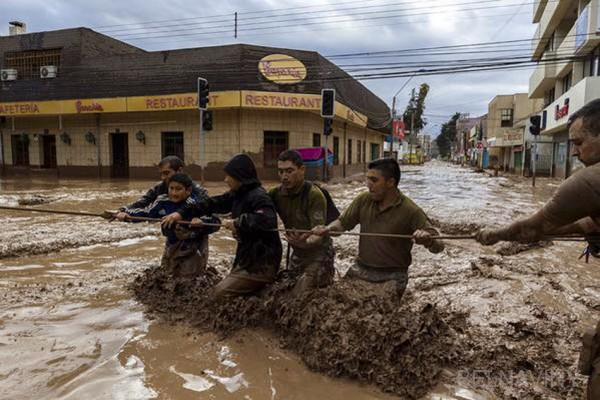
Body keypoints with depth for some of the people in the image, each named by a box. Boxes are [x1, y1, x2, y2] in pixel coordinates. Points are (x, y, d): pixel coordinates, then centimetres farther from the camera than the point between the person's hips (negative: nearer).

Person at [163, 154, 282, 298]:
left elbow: (268, 220, -35)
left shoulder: (258, 197, -18)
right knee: (219, 290, 15)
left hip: (260, 266, -9)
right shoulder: (237, 195, 7)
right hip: (246, 261, 9)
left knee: (219, 294, -9)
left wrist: (238, 222, -27)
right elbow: (213, 204, 11)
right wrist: (182, 213, 6)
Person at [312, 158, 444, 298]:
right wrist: (327, 229, -13)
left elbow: (438, 246, -14)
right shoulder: (363, 200, -4)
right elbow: (343, 222, 8)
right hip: (360, 270, 4)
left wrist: (428, 240, -37)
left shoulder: (410, 211, -15)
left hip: (392, 277, -3)